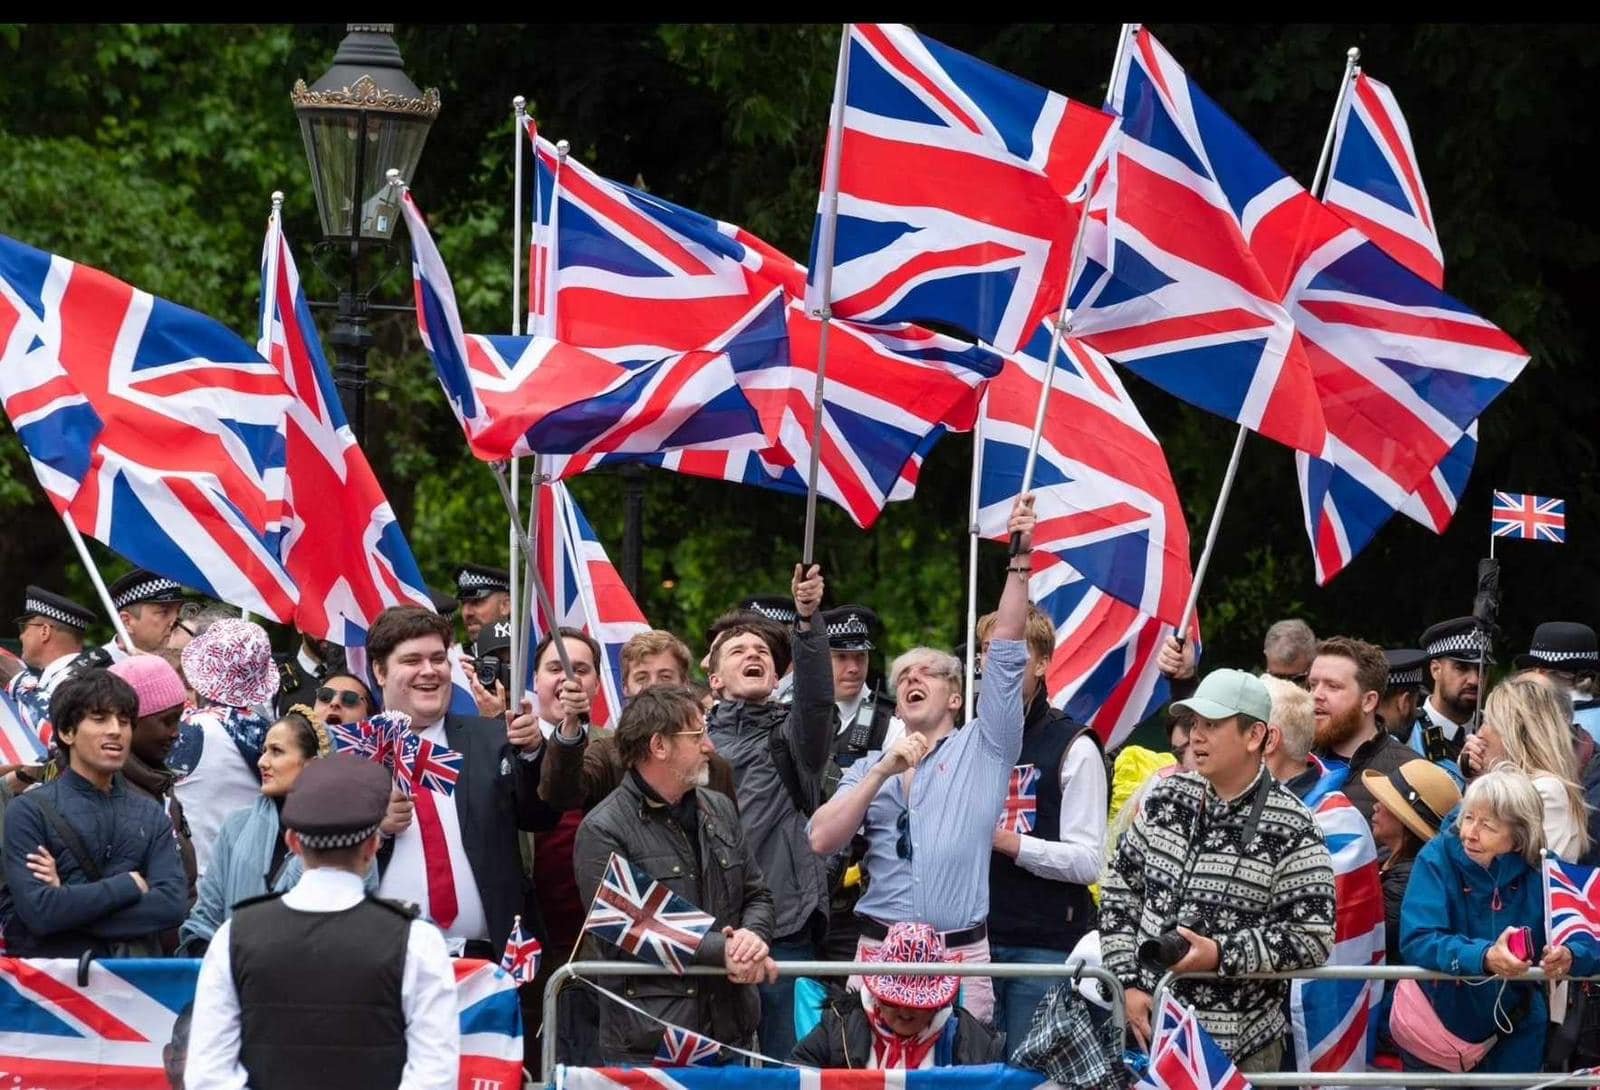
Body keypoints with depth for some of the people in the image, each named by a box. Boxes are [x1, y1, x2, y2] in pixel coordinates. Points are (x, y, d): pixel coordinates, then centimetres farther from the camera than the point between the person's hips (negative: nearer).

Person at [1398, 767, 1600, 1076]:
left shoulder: (1540, 873, -13)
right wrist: (1483, 958, -46)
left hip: (1514, 1036, 1)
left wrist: (1569, 956, -43)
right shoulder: (1438, 858, -18)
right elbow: (1417, 942, -29)